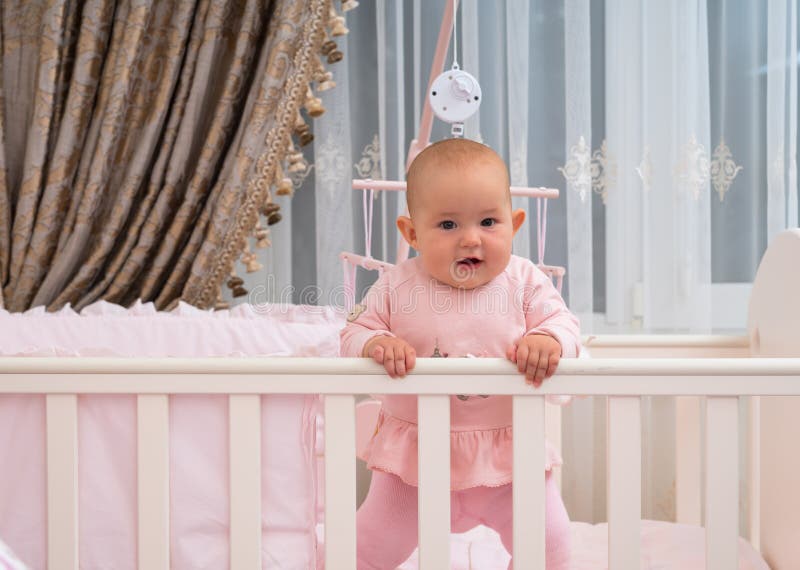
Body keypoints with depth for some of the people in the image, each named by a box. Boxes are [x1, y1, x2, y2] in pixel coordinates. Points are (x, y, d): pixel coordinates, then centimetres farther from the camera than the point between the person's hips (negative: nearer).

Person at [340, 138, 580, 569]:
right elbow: (354, 333, -4)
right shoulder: (396, 287, -8)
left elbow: (561, 321, -8)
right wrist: (376, 345, -27)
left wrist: (548, 342, -31)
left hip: (506, 455, 0)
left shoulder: (524, 282, -7)